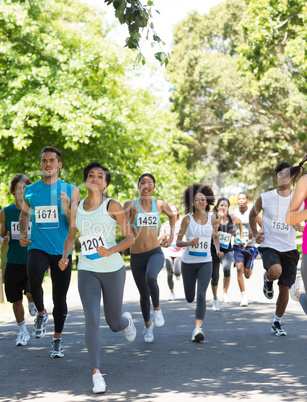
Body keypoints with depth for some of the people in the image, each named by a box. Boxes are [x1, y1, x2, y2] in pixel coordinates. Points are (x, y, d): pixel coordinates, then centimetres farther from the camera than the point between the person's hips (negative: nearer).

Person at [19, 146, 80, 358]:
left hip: (62, 250, 0)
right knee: (34, 278, -30)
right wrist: (22, 233, 5)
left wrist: (67, 210, -21)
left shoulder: (70, 191, 1)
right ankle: (41, 314, -2)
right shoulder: (30, 191, 6)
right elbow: (25, 214, 23)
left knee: (59, 298, 6)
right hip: (38, 247, 0)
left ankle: (58, 340, 26)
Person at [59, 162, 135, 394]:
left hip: (113, 270, -2)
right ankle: (96, 373, -8)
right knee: (92, 320, -15)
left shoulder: (113, 206, -6)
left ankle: (126, 321, 48)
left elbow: (130, 238, -5)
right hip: (87, 271, 2)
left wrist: (111, 251, -22)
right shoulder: (76, 208, 6)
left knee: (114, 324, 9)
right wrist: (65, 256, -3)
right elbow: (71, 237, 17)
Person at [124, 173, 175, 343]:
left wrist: (171, 236, 19)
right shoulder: (130, 205, -2)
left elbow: (172, 215, 26)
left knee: (150, 277, -33)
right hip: (136, 255, 1)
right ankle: (148, 325, 32)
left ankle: (157, 309, -9)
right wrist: (133, 217, -21)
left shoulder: (160, 205, 3)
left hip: (155, 253, -1)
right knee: (144, 293, 9)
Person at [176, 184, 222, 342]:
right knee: (189, 298, 10)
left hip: (205, 262, 0)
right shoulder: (187, 219, -5)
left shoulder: (212, 219, 1)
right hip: (188, 262, 0)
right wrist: (190, 243, -24)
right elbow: (178, 242, -4)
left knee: (201, 295, -18)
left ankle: (197, 328, -21)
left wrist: (218, 251, 2)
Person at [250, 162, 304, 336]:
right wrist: (255, 233, 1)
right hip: (269, 246, -2)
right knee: (276, 271, -33)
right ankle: (267, 279, 5)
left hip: (289, 248, 2)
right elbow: (253, 214, 15)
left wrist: (301, 225, -13)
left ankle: (277, 323, 23)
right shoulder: (265, 198, -2)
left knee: (285, 288, 3)